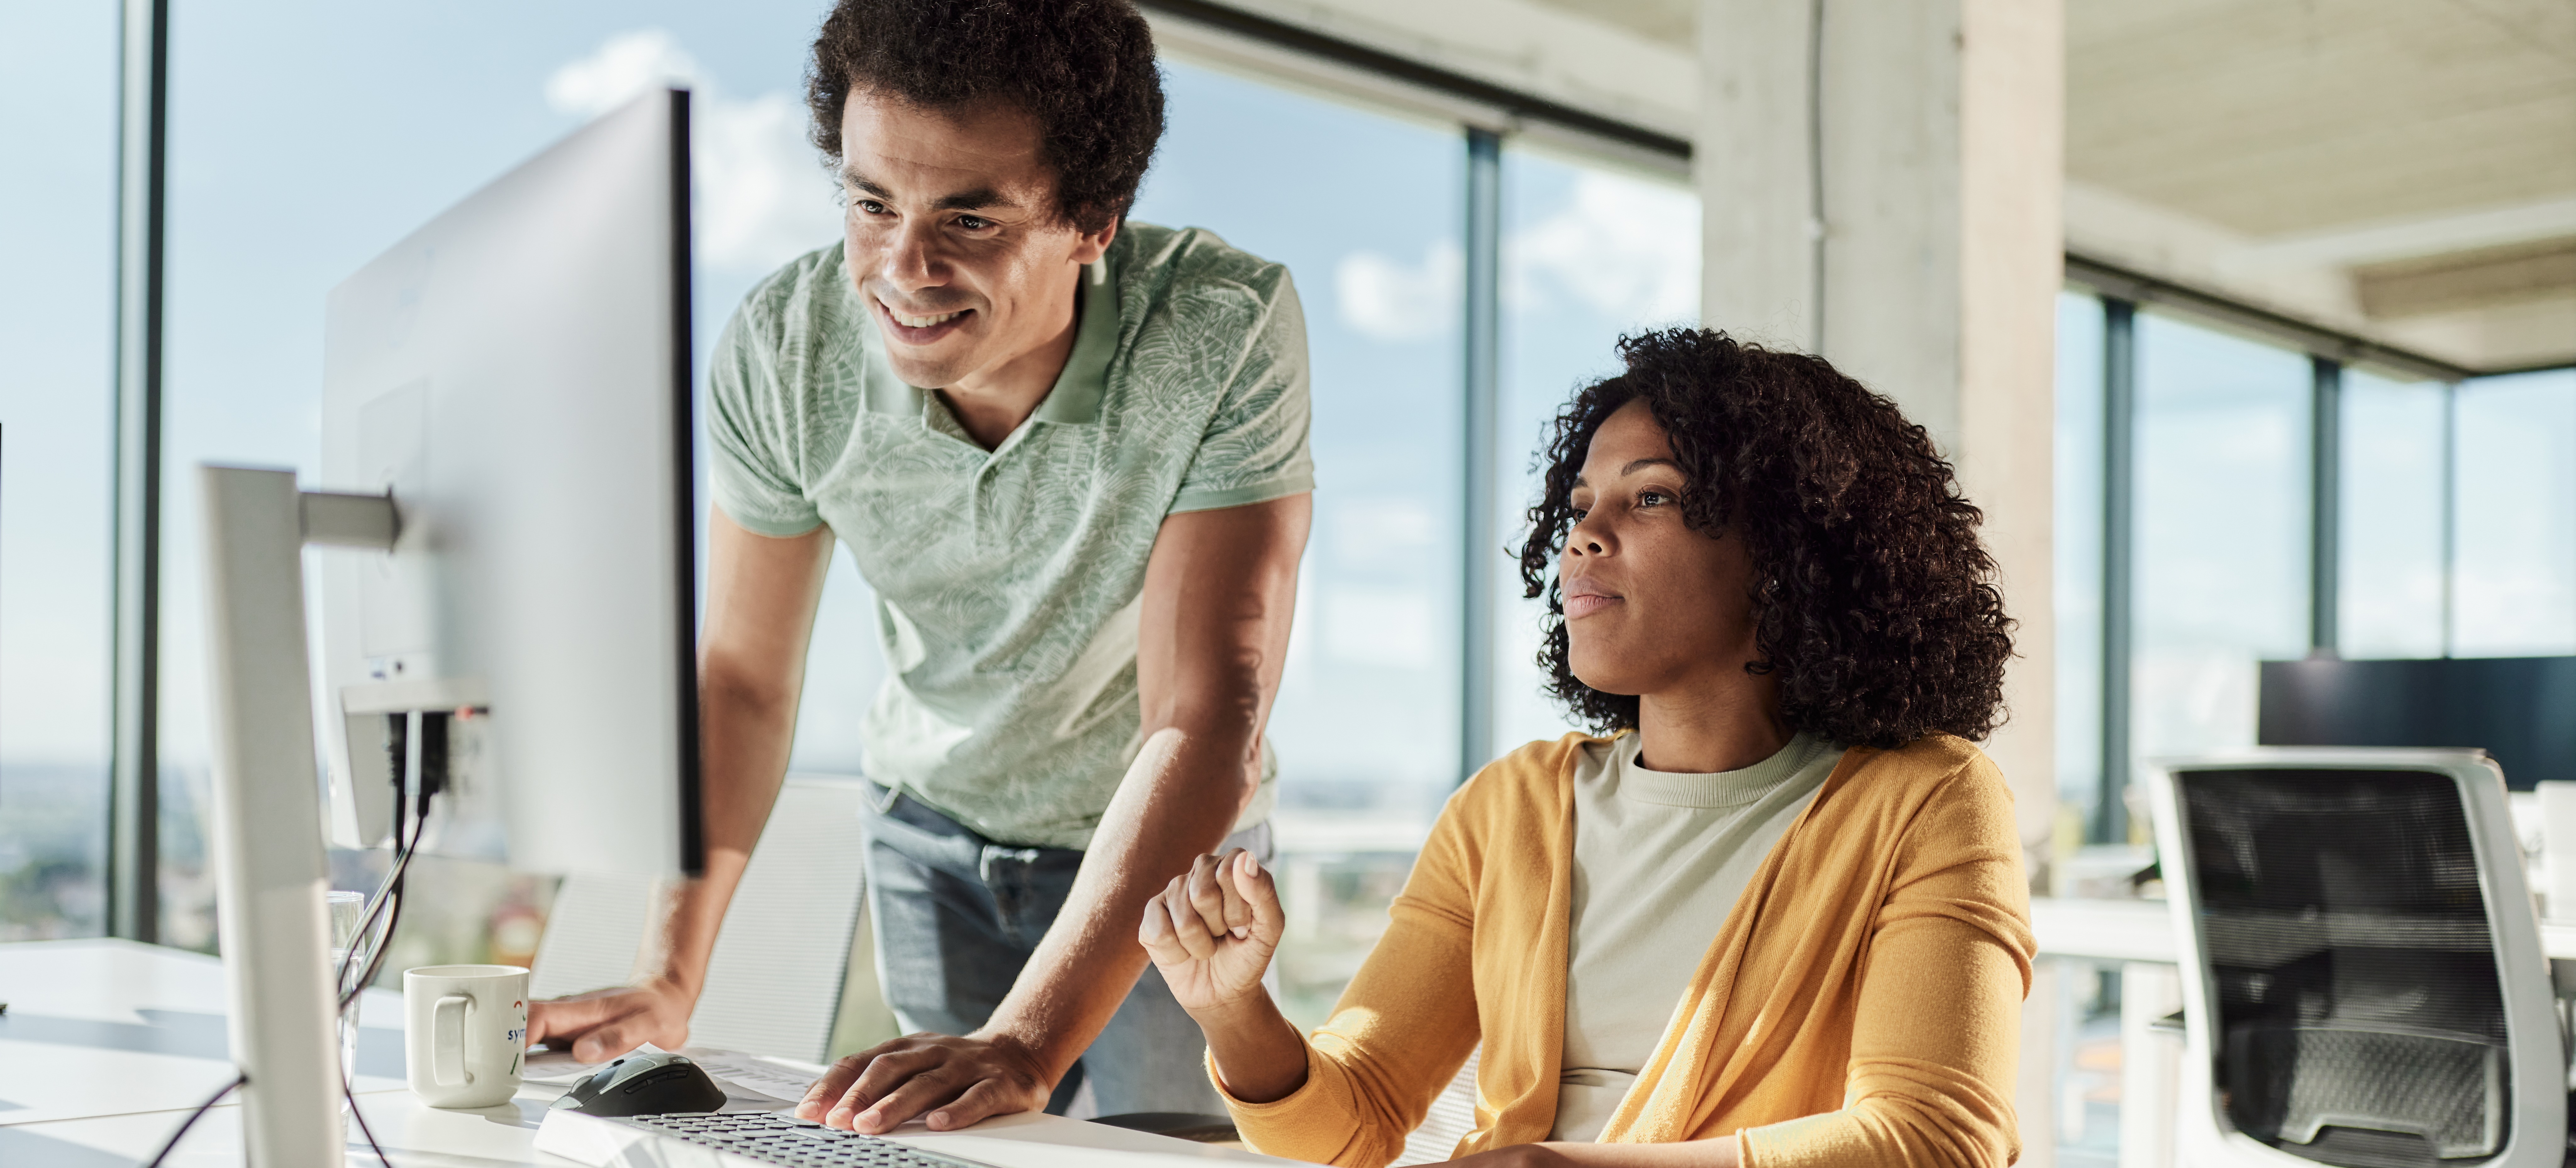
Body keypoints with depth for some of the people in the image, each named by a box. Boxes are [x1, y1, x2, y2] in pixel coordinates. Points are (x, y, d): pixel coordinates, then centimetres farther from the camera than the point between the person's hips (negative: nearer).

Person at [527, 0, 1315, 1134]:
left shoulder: (1226, 333, -32)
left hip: (1166, 843, -2)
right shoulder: (783, 347, -21)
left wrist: (1025, 1042, -43)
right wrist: (668, 981, -17)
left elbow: (1207, 724, -35)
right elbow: (742, 675, -9)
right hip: (933, 825, 2)